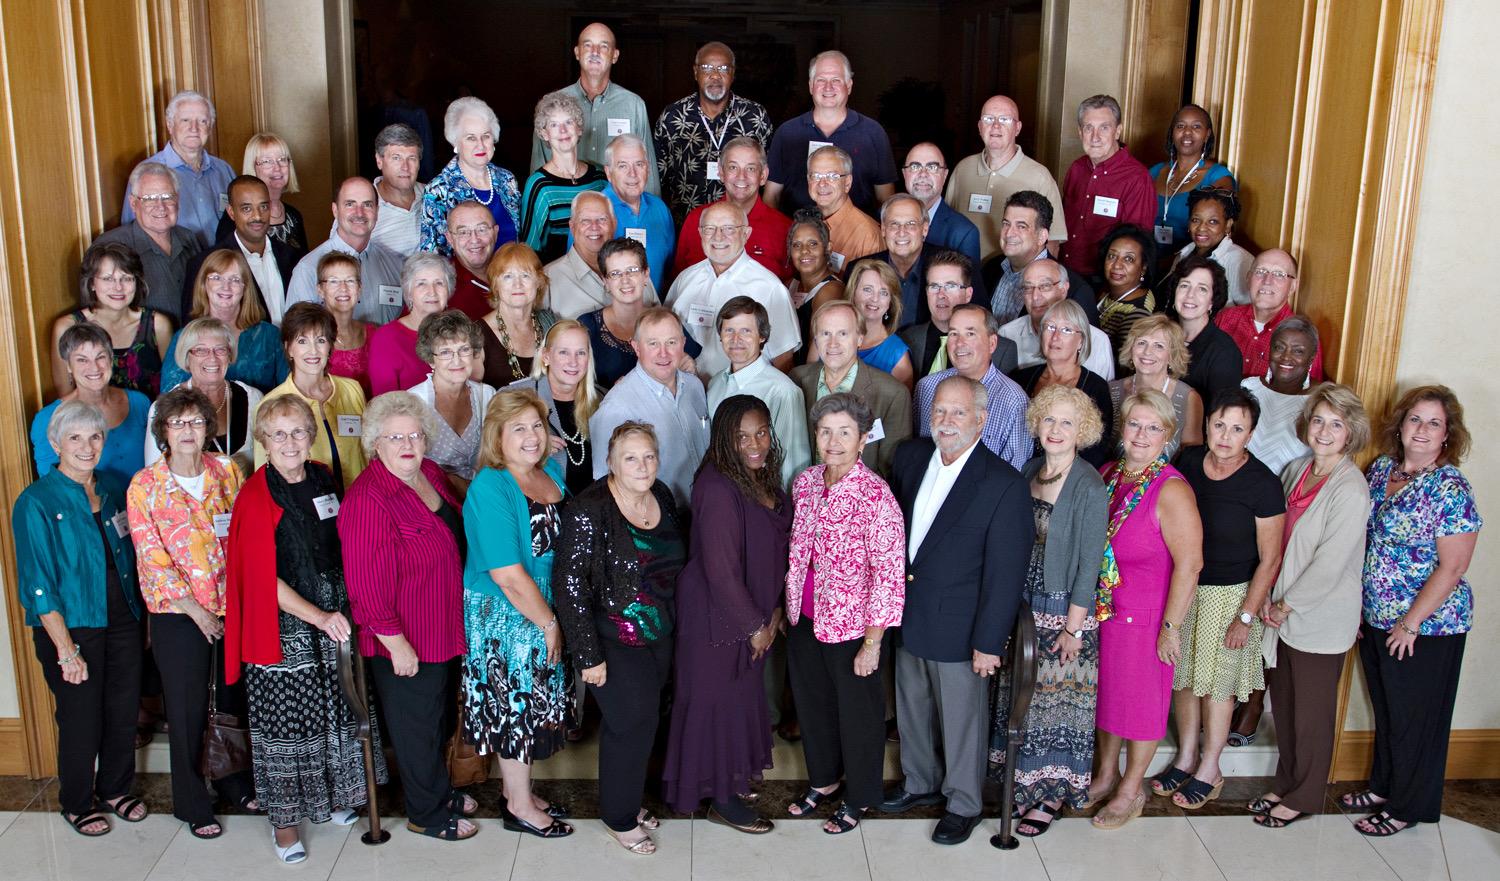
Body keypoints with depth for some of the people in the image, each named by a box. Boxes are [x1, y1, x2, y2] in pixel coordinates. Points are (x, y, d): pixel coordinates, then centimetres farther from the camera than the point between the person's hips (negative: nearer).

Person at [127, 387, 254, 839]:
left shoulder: (226, 472, 2)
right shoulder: (144, 487, -7)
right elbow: (152, 558, -9)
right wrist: (195, 609, -12)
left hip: (234, 605, 3)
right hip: (178, 614, -3)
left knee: (236, 698, 14)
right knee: (187, 710, 6)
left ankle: (237, 782, 35)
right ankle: (193, 805, 22)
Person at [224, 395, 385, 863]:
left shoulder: (326, 480, 4)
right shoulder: (256, 497, -13)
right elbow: (263, 578, -15)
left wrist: (346, 610, 6)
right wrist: (318, 616, -20)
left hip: (335, 622, 5)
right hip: (284, 631, -5)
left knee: (335, 713, 15)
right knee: (287, 722, 4)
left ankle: (332, 794, 35)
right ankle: (284, 817, 19)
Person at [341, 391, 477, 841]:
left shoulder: (430, 474, 1)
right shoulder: (368, 500, -26)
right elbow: (368, 584, -25)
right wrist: (397, 644, -22)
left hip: (444, 630, 8)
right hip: (405, 642, -8)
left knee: (441, 717, 25)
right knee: (417, 726, 11)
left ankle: (439, 789, 46)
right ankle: (428, 812, 31)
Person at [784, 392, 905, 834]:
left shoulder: (876, 495, -22)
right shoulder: (804, 483, -2)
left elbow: (889, 573, -20)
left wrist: (872, 643, -18)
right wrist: (786, 608, 12)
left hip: (851, 627, -6)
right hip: (803, 620, 6)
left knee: (858, 712, 13)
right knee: (812, 702, 22)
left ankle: (859, 797, 36)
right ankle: (822, 778, 46)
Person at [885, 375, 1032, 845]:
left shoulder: (1004, 485, -19)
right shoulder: (910, 456, -2)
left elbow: (1006, 573, -16)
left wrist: (989, 642, -15)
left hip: (958, 629, -6)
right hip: (907, 618, 6)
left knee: (961, 720, 12)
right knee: (912, 710, 23)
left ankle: (963, 803, 34)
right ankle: (921, 782, 45)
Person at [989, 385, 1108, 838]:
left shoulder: (1089, 488, -16)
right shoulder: (1029, 472, 3)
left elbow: (1088, 565, -14)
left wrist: (1073, 628, -13)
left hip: (1065, 610, -6)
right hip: (1024, 606, 6)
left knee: (1057, 699, 6)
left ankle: (1053, 792, 21)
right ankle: (1025, 779, 30)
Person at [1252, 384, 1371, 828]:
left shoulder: (1350, 490, -18)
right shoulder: (1297, 470, 4)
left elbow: (1330, 562, -20)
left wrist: (1287, 604, -12)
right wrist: (1268, 598, 0)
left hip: (1321, 619, -7)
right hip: (1285, 612, 7)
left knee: (1312, 713, 8)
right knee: (1285, 705, 17)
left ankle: (1305, 796, 24)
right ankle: (1286, 783, 34)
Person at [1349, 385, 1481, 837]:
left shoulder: (1451, 489, -18)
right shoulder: (1380, 470, 2)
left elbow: (1452, 568, -19)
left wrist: (1411, 623, -17)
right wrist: (1357, 604, 8)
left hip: (1428, 627, -6)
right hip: (1375, 618, 6)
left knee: (1417, 718, 9)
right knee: (1385, 711, 21)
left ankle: (1407, 806, 24)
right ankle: (1383, 786, 39)